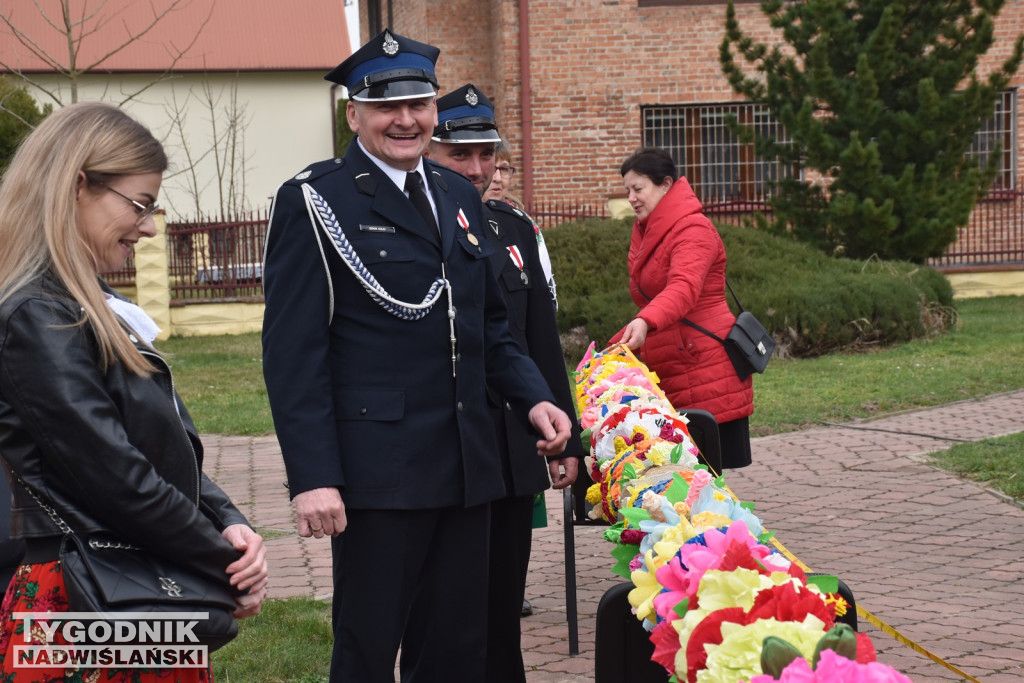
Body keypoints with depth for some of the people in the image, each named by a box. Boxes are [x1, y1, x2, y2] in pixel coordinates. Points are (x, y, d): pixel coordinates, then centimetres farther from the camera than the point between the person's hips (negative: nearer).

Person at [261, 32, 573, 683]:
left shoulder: (459, 196, 15)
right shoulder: (313, 201, -6)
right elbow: (294, 353, -11)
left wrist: (534, 398, 5)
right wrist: (312, 477, -18)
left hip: (468, 468, 6)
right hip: (377, 473, -6)